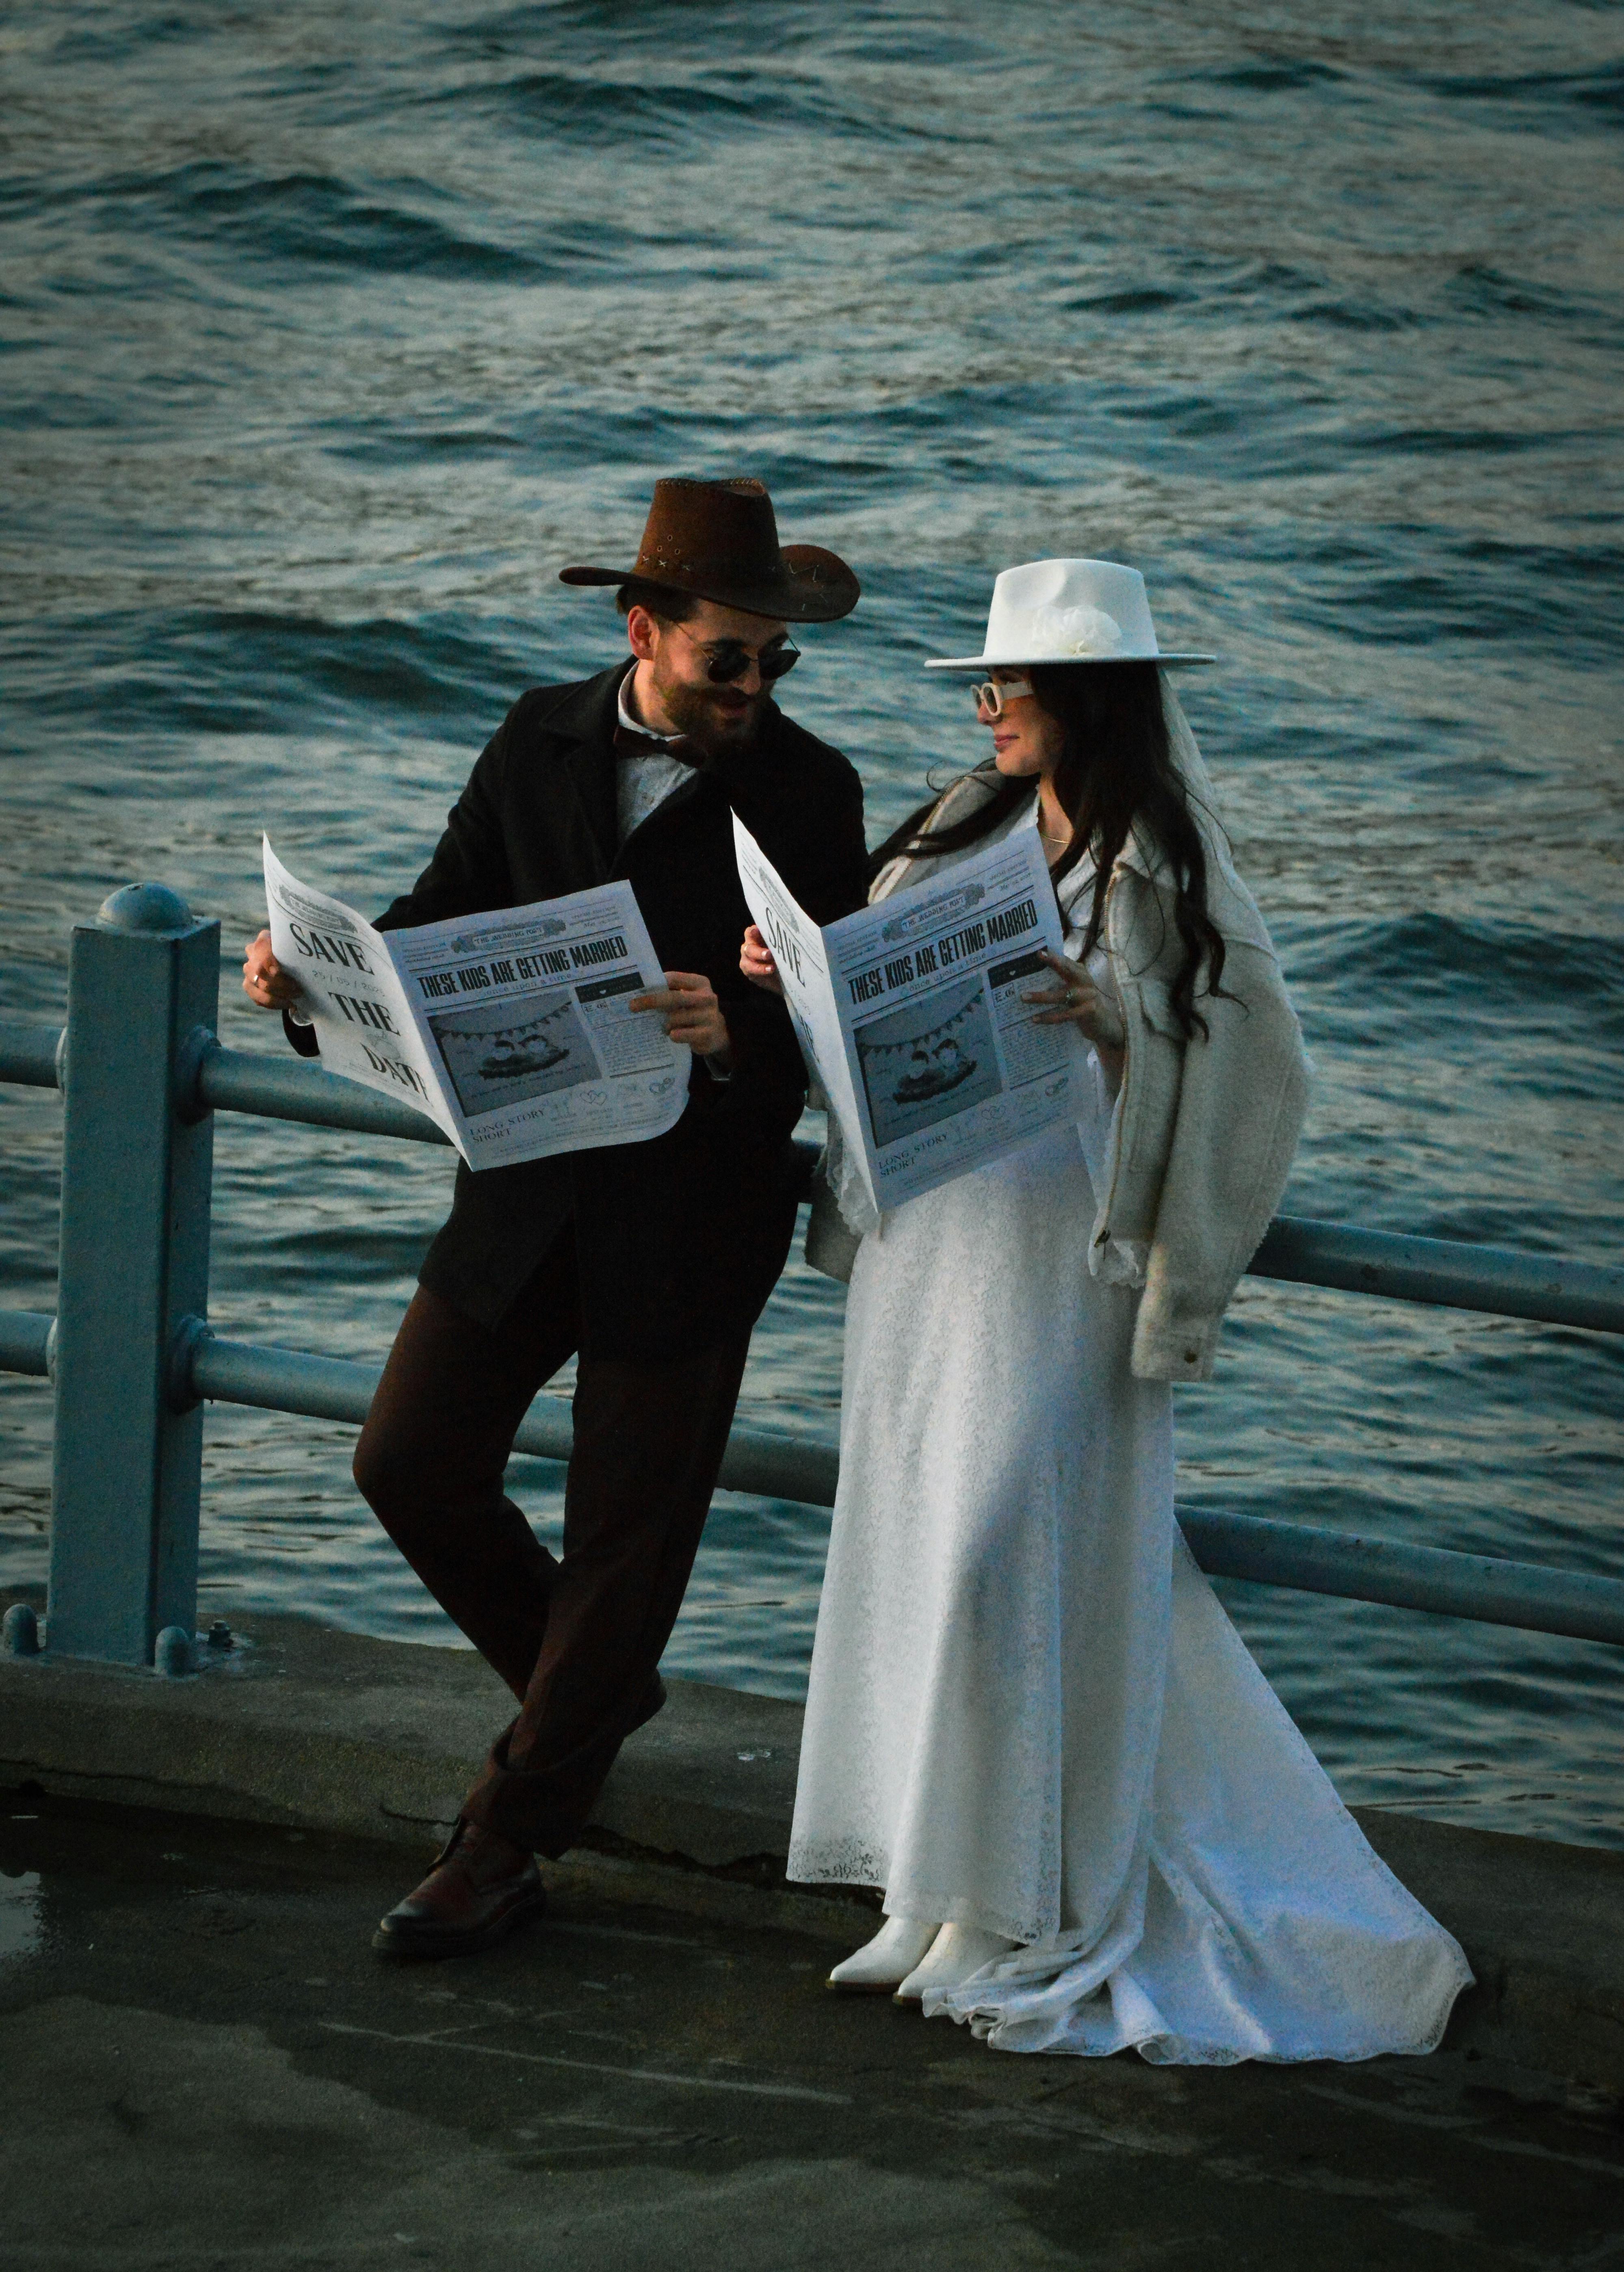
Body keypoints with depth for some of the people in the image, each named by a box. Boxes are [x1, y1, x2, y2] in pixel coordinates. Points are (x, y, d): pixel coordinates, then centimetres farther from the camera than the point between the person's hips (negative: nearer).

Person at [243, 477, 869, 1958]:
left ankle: (510, 1847, 15)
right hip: (526, 1192, 4)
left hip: (693, 1213, -4)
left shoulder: (812, 794, -8)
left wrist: (734, 1032, -34)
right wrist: (313, 968, -12)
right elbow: (443, 919, 7)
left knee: (627, 1533, 1)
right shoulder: (541, 743, 1)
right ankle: (594, 1690, 30)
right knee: (412, 1464, 5)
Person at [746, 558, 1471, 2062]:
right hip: (922, 1248, 7)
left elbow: (1253, 1065, -12)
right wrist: (793, 976, 1)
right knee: (914, 1555, 10)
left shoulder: (1165, 877, -9)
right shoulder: (969, 830, 10)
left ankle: (1034, 1915, 6)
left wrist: (1114, 1022, -26)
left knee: (1009, 1560, -7)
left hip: (1057, 1258, -7)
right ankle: (946, 1895, 20)